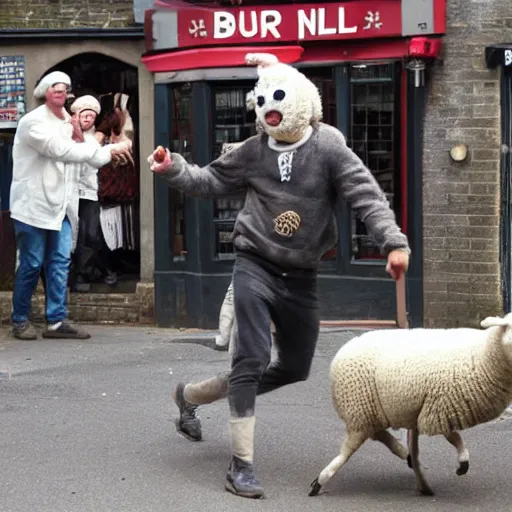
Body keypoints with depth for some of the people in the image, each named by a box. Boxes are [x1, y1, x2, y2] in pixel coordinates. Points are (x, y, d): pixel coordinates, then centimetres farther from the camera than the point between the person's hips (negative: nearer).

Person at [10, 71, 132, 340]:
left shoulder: (65, 121, 15)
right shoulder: (34, 122, -12)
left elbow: (73, 153, 20)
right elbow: (61, 151, -23)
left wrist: (78, 138, -1)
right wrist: (108, 149, -22)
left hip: (60, 205, 7)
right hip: (34, 204, -7)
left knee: (60, 262, 2)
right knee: (31, 264, -2)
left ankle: (56, 321, 5)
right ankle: (20, 320, 11)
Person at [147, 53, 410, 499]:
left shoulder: (327, 147, -7)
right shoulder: (253, 152, -1)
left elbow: (366, 195, -14)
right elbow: (211, 182, 12)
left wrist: (394, 242, -26)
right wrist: (174, 169, -6)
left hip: (301, 276, 2)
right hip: (256, 265, -2)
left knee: (295, 368, 13)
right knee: (253, 357, -14)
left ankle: (193, 395, 30)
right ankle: (241, 465, -8)